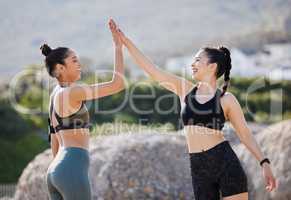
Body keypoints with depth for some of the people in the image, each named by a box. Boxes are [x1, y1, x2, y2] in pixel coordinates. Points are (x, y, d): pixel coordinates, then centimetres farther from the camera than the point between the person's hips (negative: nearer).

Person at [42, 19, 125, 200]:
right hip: (72, 169, -10)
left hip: (55, 171, 10)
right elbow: (118, 84, -12)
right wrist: (118, 47, -5)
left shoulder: (56, 94, 19)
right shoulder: (72, 91, -9)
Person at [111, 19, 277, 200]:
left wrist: (264, 163, -5)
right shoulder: (184, 88, 9)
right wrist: (125, 40, 5)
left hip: (227, 163, -4)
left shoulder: (226, 99, 0)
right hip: (199, 168, 4)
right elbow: (151, 69, 8)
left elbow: (245, 133, 4)